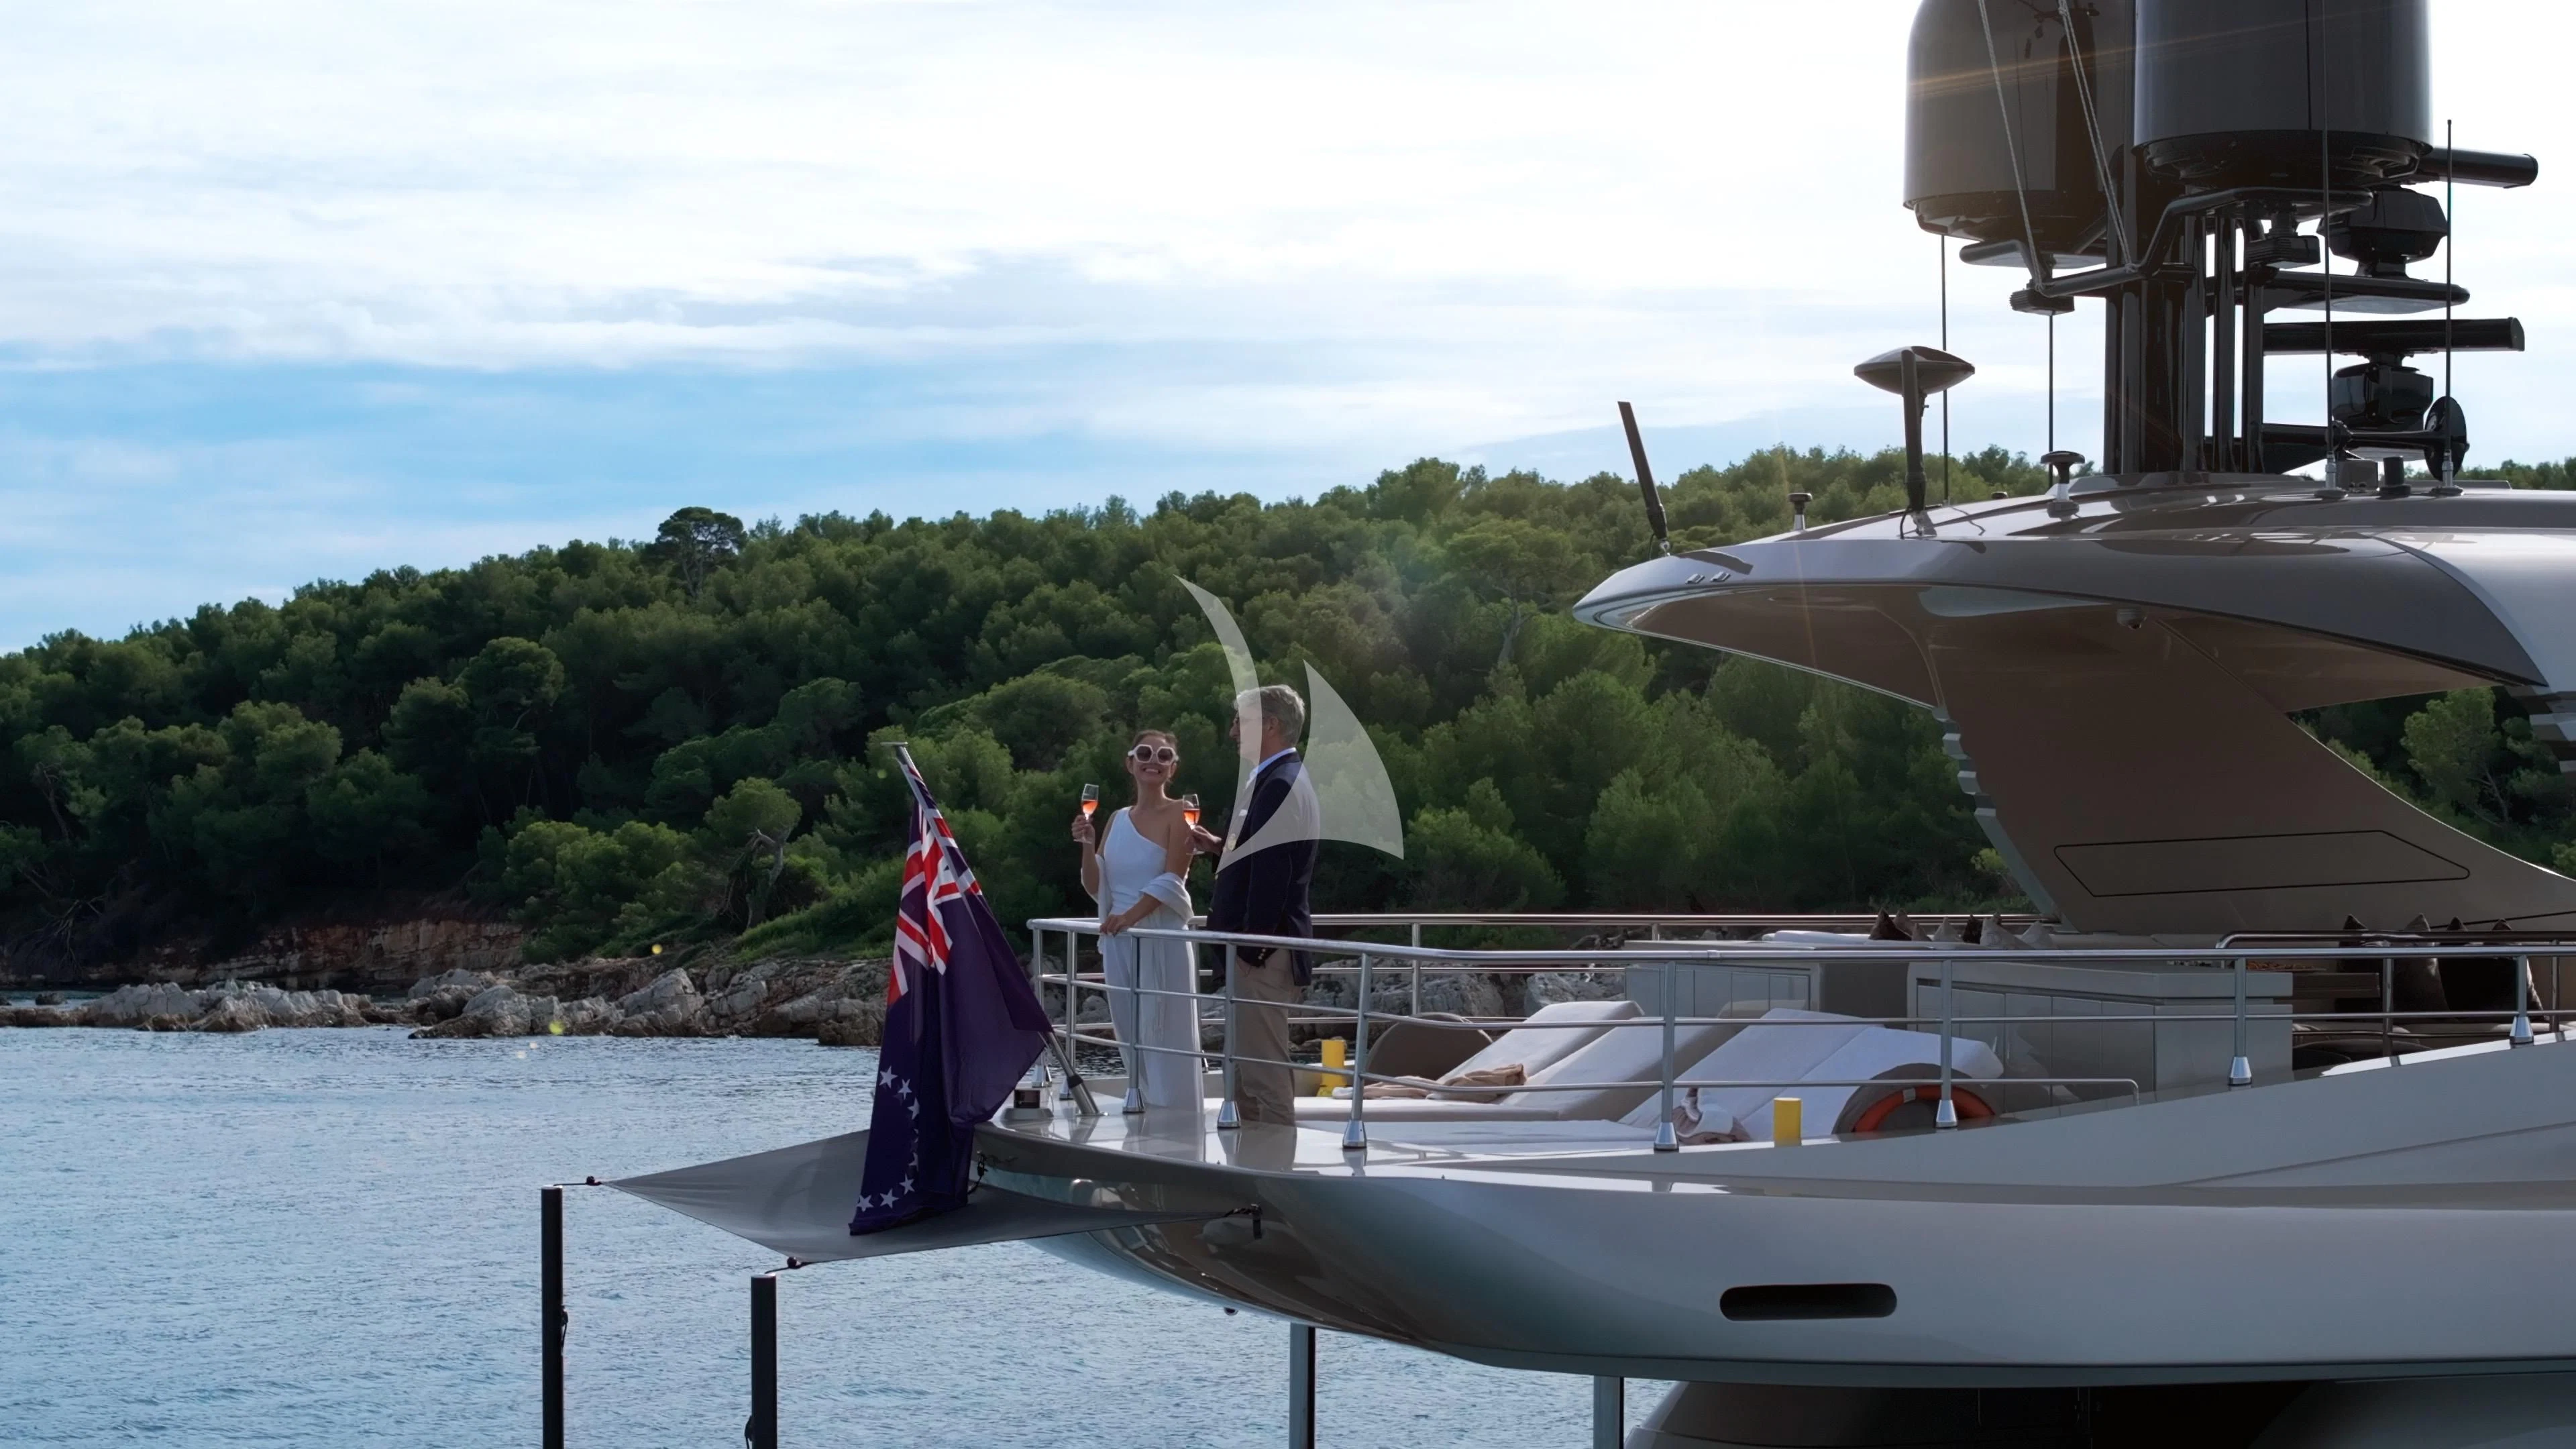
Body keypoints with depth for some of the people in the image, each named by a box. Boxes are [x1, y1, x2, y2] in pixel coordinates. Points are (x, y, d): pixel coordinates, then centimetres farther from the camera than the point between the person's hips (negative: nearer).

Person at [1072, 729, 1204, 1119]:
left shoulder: (1179, 814, -2)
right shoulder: (1118, 820, 15)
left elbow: (1172, 880, -12)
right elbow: (1097, 888, 15)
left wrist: (1131, 916, -23)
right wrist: (1087, 845, -1)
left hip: (1162, 941, -6)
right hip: (1118, 942, 6)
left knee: (1165, 1044, -7)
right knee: (1132, 1041, 7)